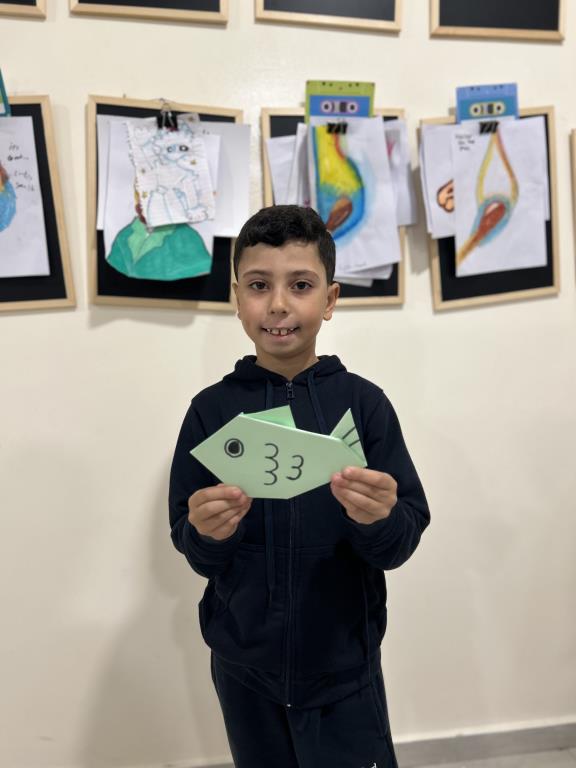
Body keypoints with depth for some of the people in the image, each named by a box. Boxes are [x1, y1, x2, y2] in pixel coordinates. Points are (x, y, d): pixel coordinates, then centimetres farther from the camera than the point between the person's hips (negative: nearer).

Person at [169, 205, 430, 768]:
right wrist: (206, 532, -26)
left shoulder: (363, 401, -11)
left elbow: (406, 538, -9)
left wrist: (380, 520, -30)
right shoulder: (211, 409, -8)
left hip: (344, 664, -1)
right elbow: (190, 547, -5)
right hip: (243, 664, 1)